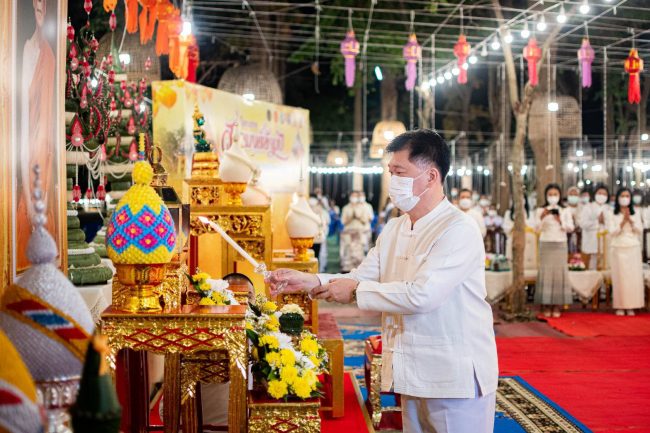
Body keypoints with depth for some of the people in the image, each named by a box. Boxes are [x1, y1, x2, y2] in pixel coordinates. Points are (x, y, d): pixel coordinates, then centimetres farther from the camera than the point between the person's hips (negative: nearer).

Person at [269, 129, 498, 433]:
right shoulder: (393, 230, 11)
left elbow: (421, 295, -25)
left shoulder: (459, 230, -17)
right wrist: (309, 281, -6)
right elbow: (362, 278, 10)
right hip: (415, 375, 8)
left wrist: (355, 291, -15)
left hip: (456, 380, -8)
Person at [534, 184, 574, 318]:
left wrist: (561, 221, -16)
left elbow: (571, 228, 1)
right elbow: (537, 229, -4)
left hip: (560, 244, 1)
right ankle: (545, 307, -1)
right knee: (545, 272, -5)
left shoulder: (565, 211, 8)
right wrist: (542, 217, -20)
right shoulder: (541, 211, 4)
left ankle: (557, 306, 2)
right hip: (545, 244, -1)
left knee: (559, 272, -3)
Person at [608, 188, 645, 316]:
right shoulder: (613, 215, 3)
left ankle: (631, 306, 4)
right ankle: (620, 306, 1)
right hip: (619, 248, -2)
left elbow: (640, 230, 1)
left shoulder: (636, 214, 9)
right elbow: (612, 232, -5)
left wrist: (630, 220, -12)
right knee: (620, 277, -4)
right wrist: (623, 222, -15)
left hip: (633, 248, 2)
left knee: (634, 276, -2)